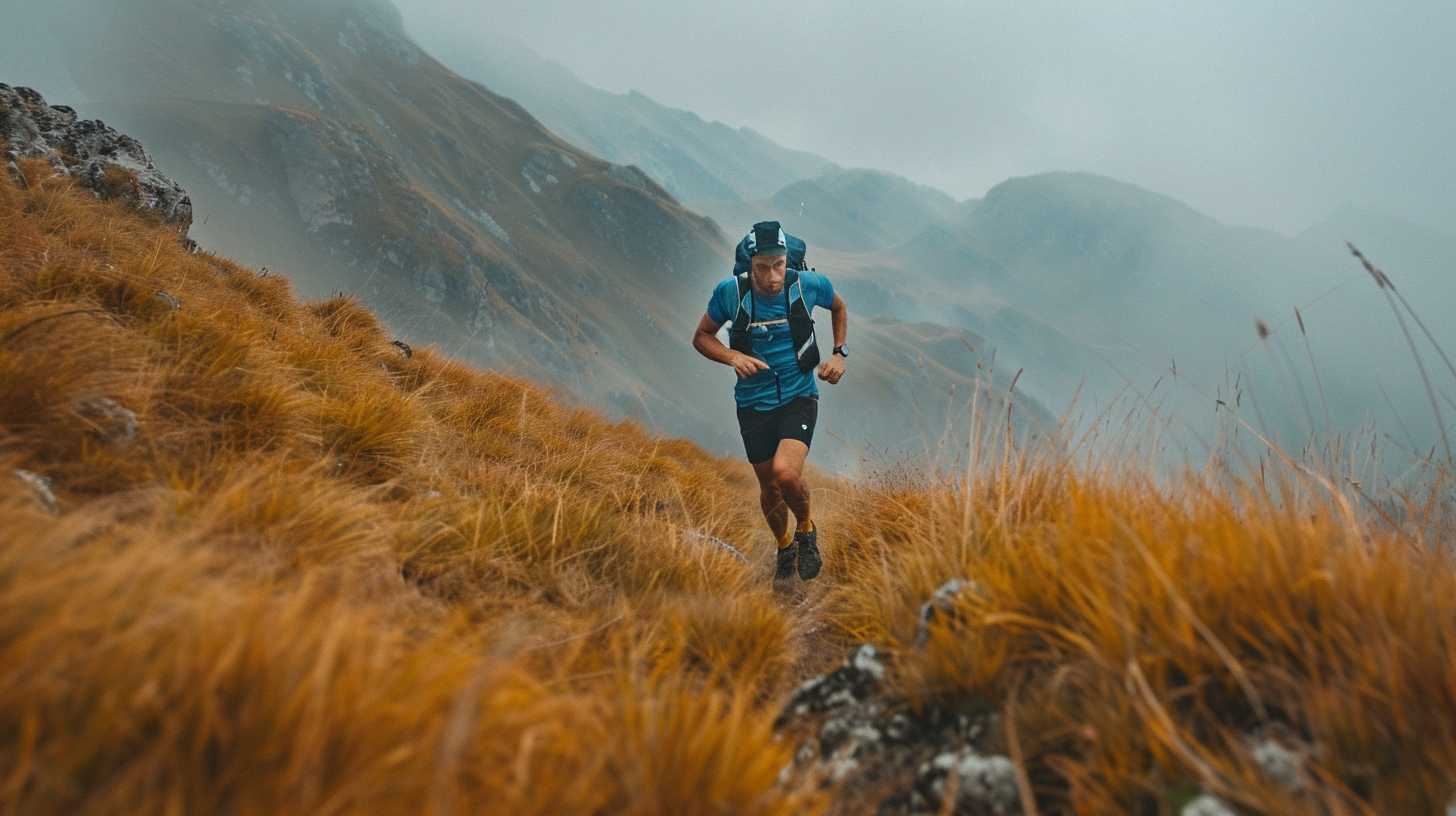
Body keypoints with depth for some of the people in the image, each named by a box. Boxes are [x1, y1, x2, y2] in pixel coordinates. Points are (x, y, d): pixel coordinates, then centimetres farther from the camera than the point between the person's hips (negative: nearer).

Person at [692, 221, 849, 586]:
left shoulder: (809, 284, -14)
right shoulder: (729, 292, -16)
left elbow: (839, 307, 9)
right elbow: (701, 337, -2)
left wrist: (840, 354, -3)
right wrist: (734, 357, -21)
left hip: (798, 397, -1)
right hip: (754, 402, 2)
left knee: (785, 472, -25)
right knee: (769, 487, 11)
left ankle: (806, 530, 8)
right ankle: (785, 549, 41)